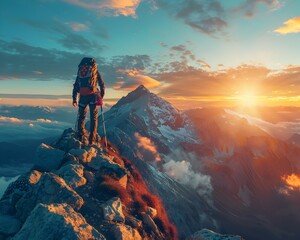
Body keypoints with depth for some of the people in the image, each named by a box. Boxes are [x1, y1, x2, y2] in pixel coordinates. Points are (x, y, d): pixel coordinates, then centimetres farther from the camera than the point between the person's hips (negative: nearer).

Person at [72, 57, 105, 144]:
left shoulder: (80, 72, 20)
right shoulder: (95, 71, 10)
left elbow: (75, 86, 20)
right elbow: (102, 84, 7)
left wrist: (74, 99, 22)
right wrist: (101, 96, 15)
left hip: (82, 96, 3)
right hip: (93, 95, -3)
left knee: (81, 116, 17)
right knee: (94, 118, 3)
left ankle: (80, 137, 14)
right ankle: (92, 139, -1)